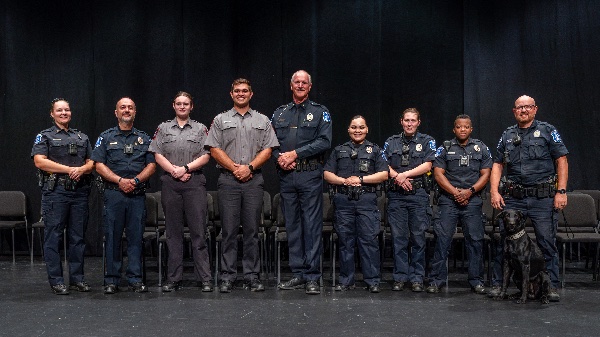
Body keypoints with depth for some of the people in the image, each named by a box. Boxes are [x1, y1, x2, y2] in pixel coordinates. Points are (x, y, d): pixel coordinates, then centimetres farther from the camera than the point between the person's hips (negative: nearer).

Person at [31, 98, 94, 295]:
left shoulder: (82, 138, 20)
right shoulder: (44, 136, 6)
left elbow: (91, 163, 15)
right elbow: (40, 161, -9)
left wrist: (82, 169, -9)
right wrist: (69, 169, -13)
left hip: (79, 192, 4)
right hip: (55, 192, -4)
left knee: (77, 237, 7)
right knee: (53, 237, -3)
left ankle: (77, 279, 14)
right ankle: (56, 281, 3)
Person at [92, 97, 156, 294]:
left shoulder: (144, 139, 14)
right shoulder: (106, 137, 9)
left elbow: (151, 165, 6)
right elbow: (99, 165, 0)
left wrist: (136, 180, -10)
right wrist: (120, 180, -12)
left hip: (138, 194, 1)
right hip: (114, 193, -1)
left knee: (136, 236, 1)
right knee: (112, 237, 1)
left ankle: (135, 279, 7)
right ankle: (111, 280, 8)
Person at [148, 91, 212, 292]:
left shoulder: (200, 129, 10)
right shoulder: (163, 128, 13)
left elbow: (205, 156, 2)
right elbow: (158, 156, 5)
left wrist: (186, 168, -10)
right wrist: (174, 171, -8)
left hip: (195, 183, -1)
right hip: (170, 183, 1)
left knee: (198, 231, -4)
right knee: (173, 232, 4)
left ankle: (204, 279, -1)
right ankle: (173, 279, 10)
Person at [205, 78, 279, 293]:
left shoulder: (262, 121, 13)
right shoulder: (221, 120, 11)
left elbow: (267, 150, 5)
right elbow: (214, 149, 2)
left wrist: (249, 167, -9)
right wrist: (235, 168, -9)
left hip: (254, 180, 1)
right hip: (228, 180, -1)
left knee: (252, 230, 2)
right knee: (229, 231, 0)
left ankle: (252, 277, 8)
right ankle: (227, 277, 5)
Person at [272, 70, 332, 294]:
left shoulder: (320, 112, 6)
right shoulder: (280, 113, 17)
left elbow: (324, 142, -7)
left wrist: (296, 154, -13)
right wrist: (279, 157, -8)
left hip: (310, 176, -4)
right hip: (286, 176, 4)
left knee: (312, 226, -4)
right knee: (292, 225, 6)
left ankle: (312, 277, -1)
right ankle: (298, 274, 13)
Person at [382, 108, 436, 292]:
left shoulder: (427, 141, 9)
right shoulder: (391, 142, 15)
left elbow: (427, 166, -3)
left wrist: (405, 174, -9)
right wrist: (397, 177, -10)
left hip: (418, 194, -1)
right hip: (396, 195, 2)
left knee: (418, 238, 0)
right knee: (398, 238, 2)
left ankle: (417, 277, 6)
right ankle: (400, 277, 8)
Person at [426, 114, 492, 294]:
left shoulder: (481, 148, 10)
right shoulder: (445, 148, 7)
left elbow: (485, 175, 5)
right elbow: (438, 173, 0)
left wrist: (470, 191, -9)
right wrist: (455, 192, -9)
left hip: (472, 200, 1)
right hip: (448, 200, -1)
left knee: (475, 239, 1)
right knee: (442, 239, -4)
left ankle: (476, 281, 10)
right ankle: (436, 280, 2)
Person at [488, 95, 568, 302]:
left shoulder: (547, 131, 5)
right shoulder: (507, 135, 15)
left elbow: (561, 161, 0)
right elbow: (497, 165, 15)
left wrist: (561, 191, -9)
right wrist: (494, 191, 2)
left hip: (543, 198, -3)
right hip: (513, 198, 3)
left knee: (547, 243, 0)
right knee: (504, 241, 3)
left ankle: (552, 287, 10)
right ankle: (498, 284, 11)